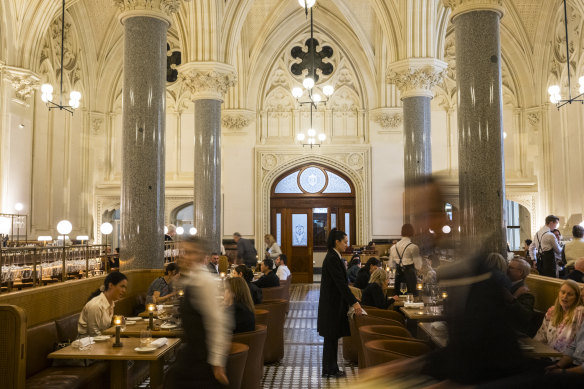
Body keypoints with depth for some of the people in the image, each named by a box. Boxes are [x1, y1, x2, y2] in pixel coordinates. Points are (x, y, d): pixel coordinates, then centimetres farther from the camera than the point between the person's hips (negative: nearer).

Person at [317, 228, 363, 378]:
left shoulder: (334, 257, 11)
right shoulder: (332, 259, -19)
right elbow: (340, 283, -24)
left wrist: (352, 301, 16)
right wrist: (354, 303, -24)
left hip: (334, 303, 10)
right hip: (332, 304, -10)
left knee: (332, 337, 14)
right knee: (331, 337, 0)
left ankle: (331, 369, 22)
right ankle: (329, 370, 10)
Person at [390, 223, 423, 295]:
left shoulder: (393, 247, 2)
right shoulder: (413, 247, -13)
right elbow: (418, 267, -9)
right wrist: (419, 257, 7)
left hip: (398, 277, 5)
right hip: (410, 278, -5)